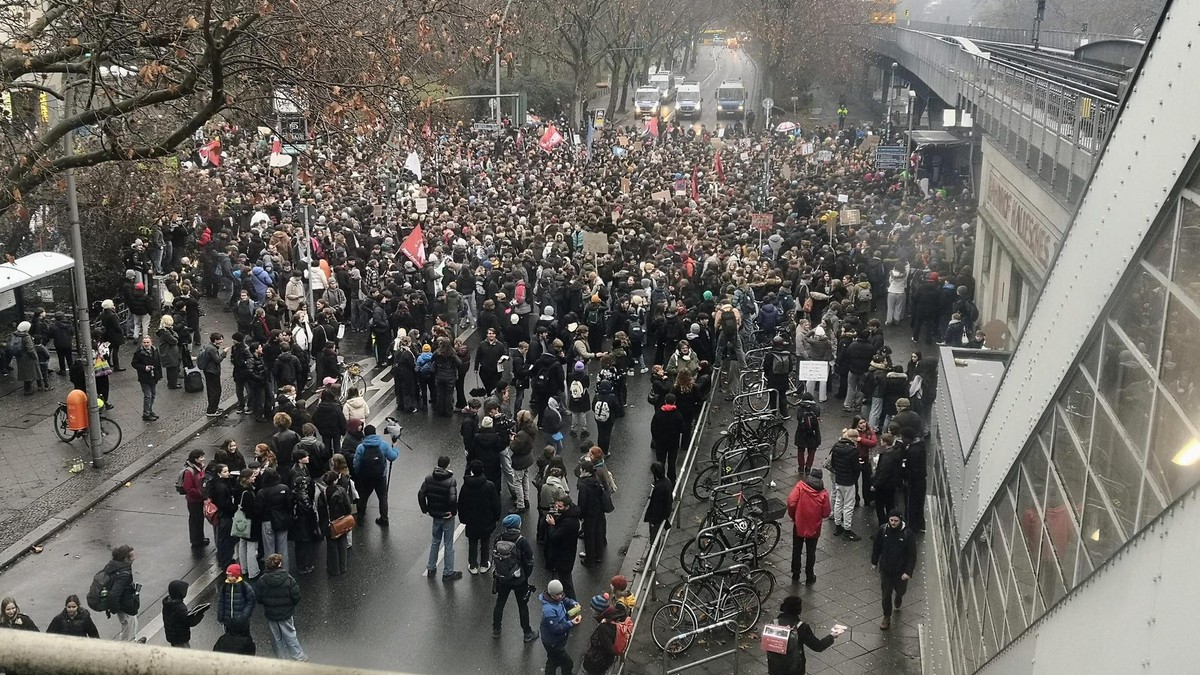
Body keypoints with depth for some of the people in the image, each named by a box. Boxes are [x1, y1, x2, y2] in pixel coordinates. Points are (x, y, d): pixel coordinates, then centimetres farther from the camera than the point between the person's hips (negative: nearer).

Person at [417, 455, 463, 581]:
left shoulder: (429, 478, -5)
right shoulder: (451, 481, -21)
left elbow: (421, 494, -5)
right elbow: (453, 499, -30)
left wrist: (425, 509, 5)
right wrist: (453, 511, -13)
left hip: (435, 515, 5)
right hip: (447, 516, -5)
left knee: (435, 541, 23)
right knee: (448, 544, 7)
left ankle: (431, 568, 30)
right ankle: (448, 573, 16)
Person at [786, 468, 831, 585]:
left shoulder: (800, 485, -12)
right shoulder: (823, 493, -10)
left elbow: (791, 502, -19)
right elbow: (826, 513, -9)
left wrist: (792, 516, -2)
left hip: (799, 526, 0)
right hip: (814, 528, 0)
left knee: (796, 551, 17)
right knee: (811, 552, 16)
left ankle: (795, 574, 28)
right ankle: (809, 577, 24)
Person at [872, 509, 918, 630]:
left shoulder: (908, 534, -23)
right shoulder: (883, 529, -14)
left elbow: (912, 555, -16)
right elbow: (876, 547, 1)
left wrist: (908, 572, -20)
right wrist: (874, 562, 10)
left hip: (901, 570, -1)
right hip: (885, 569, 1)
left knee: (900, 590, 22)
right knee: (886, 594, 9)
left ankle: (898, 597, 59)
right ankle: (887, 617, 28)